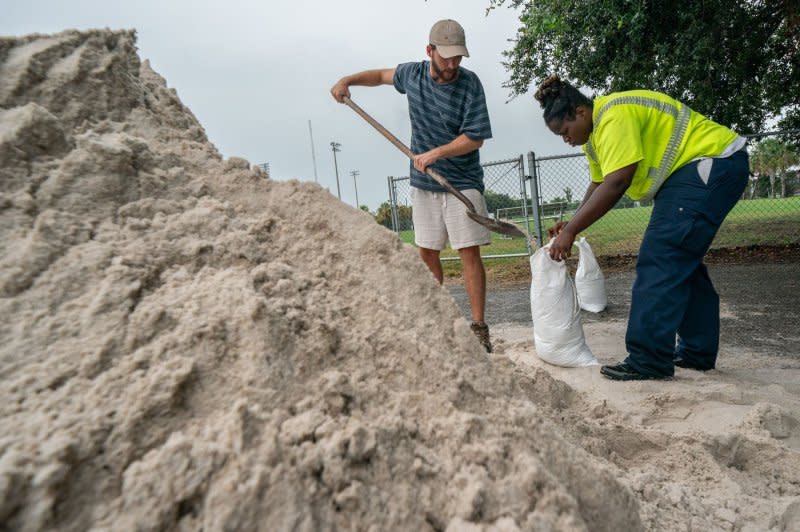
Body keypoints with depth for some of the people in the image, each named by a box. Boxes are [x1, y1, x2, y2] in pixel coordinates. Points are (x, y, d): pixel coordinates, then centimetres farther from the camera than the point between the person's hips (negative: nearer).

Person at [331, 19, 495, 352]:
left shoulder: (469, 84, -11)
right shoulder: (412, 74, 3)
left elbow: (475, 138, -13)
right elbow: (382, 75, 23)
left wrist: (436, 153, -22)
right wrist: (348, 80, 11)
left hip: (462, 183, -4)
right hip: (423, 183, 5)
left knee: (469, 253, -8)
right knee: (427, 253, 7)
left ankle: (478, 328, -1)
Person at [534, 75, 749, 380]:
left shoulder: (614, 117, -23)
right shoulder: (593, 130, 9)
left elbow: (615, 184, -31)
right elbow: (599, 185, 10)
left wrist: (570, 231, -29)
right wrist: (572, 223, -4)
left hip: (713, 163, -11)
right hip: (688, 172, 11)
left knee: (659, 259, -18)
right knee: (682, 262, 11)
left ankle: (648, 361, -17)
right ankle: (698, 352, 20)